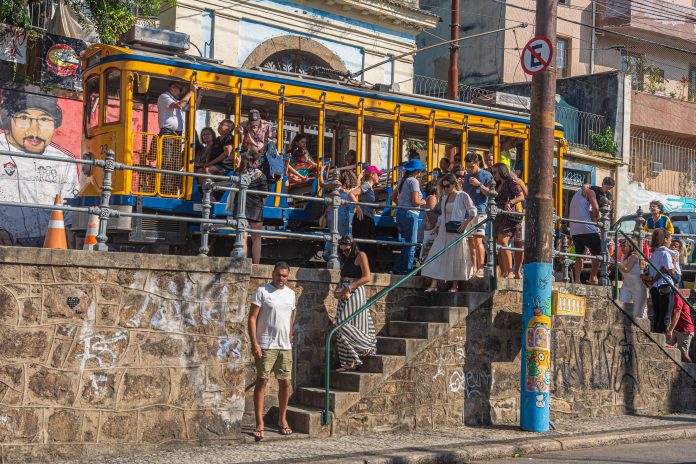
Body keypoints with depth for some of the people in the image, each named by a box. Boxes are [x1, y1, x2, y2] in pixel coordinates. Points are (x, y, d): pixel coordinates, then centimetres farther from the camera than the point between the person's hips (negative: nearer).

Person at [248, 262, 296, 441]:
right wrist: (254, 343, -15)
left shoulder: (290, 294, 13)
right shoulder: (262, 291, -4)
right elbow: (252, 318, -8)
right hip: (266, 346, -5)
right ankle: (259, 424, -4)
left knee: (285, 382, 7)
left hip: (285, 346, 5)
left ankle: (282, 420, 21)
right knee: (262, 382, -5)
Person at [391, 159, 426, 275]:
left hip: (400, 213, 9)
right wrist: (423, 202, 1)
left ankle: (397, 268, 17)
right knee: (411, 244, 0)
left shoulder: (403, 180, 14)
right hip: (410, 214, -9)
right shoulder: (413, 181, -12)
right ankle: (406, 269, 2)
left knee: (406, 242, 17)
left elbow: (393, 196, 21)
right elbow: (415, 201, -18)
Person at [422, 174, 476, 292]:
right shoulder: (444, 197, 13)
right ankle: (433, 285, -3)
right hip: (443, 231, 6)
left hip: (456, 232, -6)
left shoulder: (463, 196, -4)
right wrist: (438, 225, 9)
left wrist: (465, 223, -13)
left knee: (456, 257, 1)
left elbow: (473, 211, -3)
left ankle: (455, 285, 10)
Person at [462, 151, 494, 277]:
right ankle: (473, 267, 14)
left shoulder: (486, 175, 1)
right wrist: (461, 185, 2)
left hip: (480, 211, -6)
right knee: (470, 240, 7)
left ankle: (481, 268, -13)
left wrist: (479, 185, -16)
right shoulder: (466, 176, 19)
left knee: (478, 240, -14)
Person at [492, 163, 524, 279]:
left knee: (502, 241, -23)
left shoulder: (511, 182, 0)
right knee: (498, 245, 2)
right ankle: (503, 273, 4)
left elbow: (521, 197, -9)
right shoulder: (499, 186, 24)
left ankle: (510, 272, -24)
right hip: (500, 217, 8)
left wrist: (509, 202, -23)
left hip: (509, 216, -8)